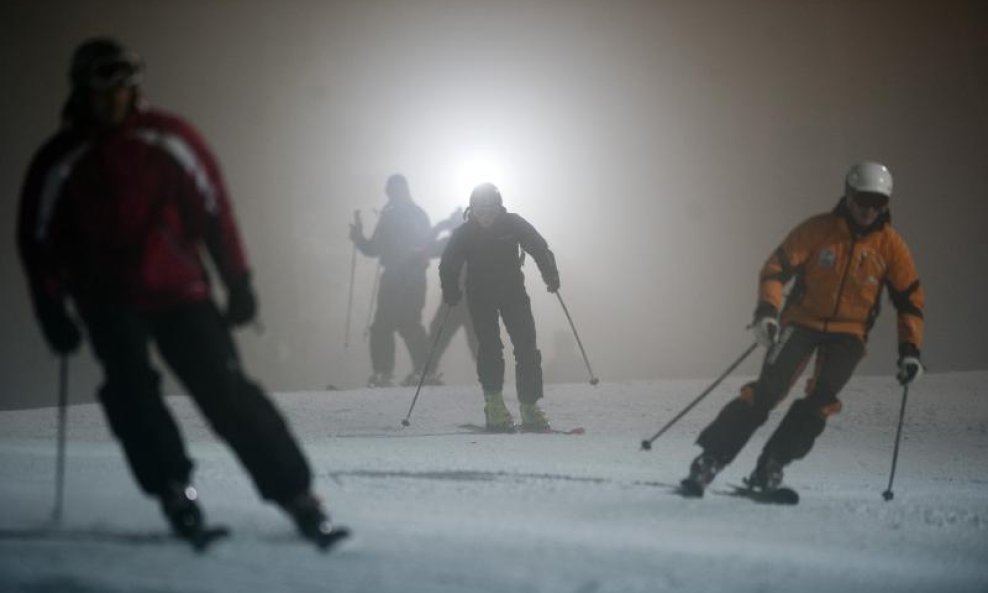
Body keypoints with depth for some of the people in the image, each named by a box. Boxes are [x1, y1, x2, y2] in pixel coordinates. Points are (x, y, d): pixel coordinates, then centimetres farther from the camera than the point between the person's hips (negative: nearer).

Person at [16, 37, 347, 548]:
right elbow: (38, 239, 6)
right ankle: (174, 490, -11)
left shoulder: (168, 140, -2)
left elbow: (213, 209, 2)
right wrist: (52, 310, 2)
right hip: (107, 298, 1)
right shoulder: (59, 162, -1)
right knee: (129, 385, -23)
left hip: (176, 286, -1)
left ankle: (296, 494, -8)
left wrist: (238, 283, -1)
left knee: (226, 389, -10)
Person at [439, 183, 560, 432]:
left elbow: (539, 248, -7)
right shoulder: (464, 234, -10)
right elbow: (448, 266, -3)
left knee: (527, 348, -8)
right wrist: (451, 293, -18)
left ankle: (529, 407, -3)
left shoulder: (513, 224, -12)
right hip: (480, 297, -1)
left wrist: (550, 276, -22)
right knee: (490, 348, -14)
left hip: (513, 292, 1)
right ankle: (495, 407, -7)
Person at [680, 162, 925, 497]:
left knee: (821, 399, -21)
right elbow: (777, 267, -7)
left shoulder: (890, 245, -1)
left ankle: (770, 468, -13)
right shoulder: (818, 230, -6)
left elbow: (910, 298, 5)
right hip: (802, 321, -2)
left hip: (848, 333, 2)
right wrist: (767, 311, -22)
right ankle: (711, 459, -13)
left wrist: (910, 349, -3)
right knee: (767, 390, -16)